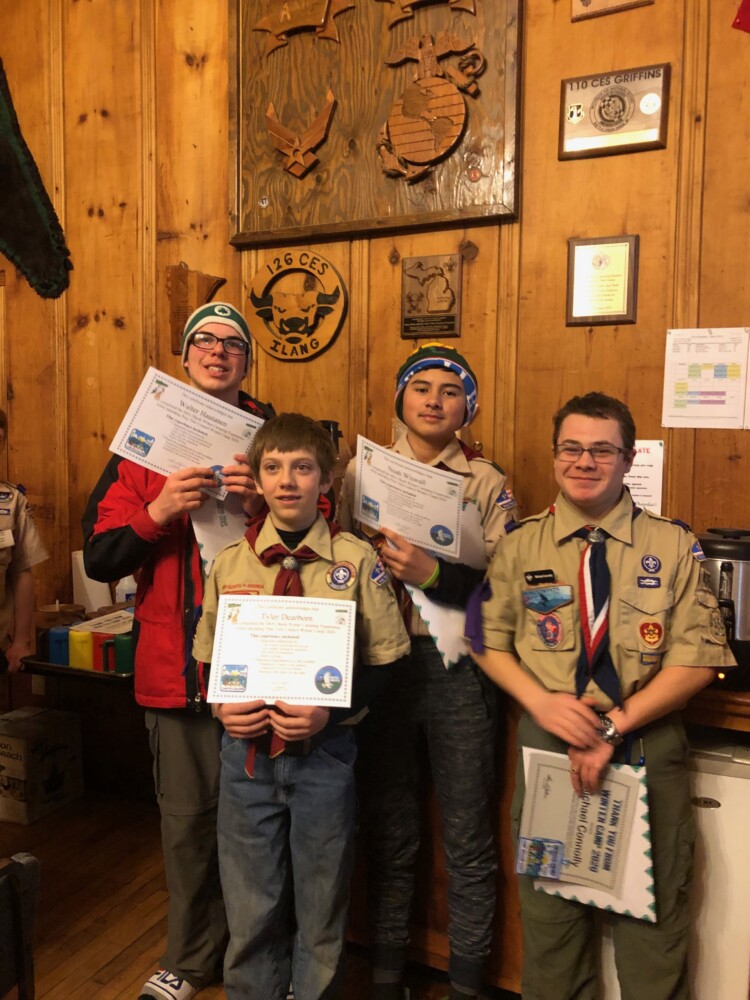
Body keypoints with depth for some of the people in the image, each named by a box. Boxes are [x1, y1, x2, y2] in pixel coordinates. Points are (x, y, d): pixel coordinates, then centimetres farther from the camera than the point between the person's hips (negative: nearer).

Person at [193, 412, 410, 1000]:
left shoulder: (356, 560, -8)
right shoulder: (230, 561, 0)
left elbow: (384, 661, -5)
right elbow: (206, 658, 8)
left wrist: (329, 711, -18)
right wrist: (223, 707, -10)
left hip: (323, 749, -2)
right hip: (246, 748, 2)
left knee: (321, 902, 17)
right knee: (250, 903, 18)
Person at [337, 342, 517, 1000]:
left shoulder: (488, 484, 3)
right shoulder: (363, 472, 8)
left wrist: (434, 574, -19)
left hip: (456, 667, -1)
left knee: (468, 837, 8)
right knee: (389, 830, 15)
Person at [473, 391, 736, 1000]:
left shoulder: (674, 546, -3)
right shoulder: (521, 546, 1)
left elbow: (697, 658, -7)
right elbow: (490, 642, 3)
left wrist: (615, 727, -15)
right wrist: (541, 702, -14)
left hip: (647, 745, -1)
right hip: (548, 742, 2)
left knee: (652, 913, 14)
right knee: (548, 906, 17)